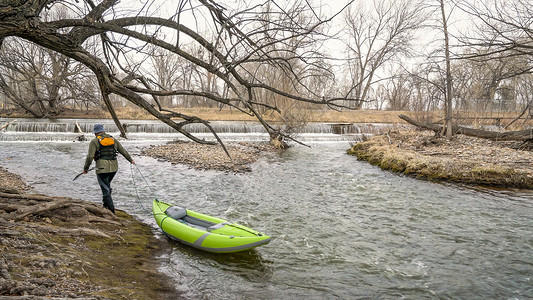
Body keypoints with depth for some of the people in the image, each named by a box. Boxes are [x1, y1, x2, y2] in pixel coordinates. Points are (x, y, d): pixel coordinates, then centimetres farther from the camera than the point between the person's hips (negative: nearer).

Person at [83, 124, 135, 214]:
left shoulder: (94, 141, -1)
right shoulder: (113, 139, 13)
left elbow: (90, 157, -7)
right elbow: (123, 151, 19)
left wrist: (85, 168, 3)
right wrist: (130, 160, 33)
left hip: (102, 168, -5)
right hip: (114, 167, 5)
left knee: (105, 190, 0)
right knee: (107, 186, 26)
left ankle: (112, 212, -1)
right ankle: (106, 205, 28)